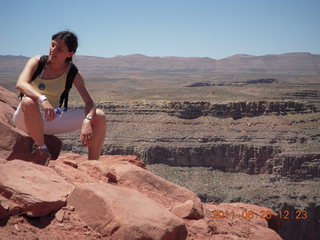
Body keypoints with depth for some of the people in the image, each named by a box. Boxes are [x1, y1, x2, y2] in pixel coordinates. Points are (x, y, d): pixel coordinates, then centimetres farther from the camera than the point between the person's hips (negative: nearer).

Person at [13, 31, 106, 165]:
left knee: (99, 116, -10)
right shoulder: (37, 62, -10)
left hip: (51, 119, 3)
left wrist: (87, 121, -32)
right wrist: (42, 99, -48)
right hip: (26, 119, -3)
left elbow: (89, 103, -10)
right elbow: (20, 84, -30)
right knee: (29, 102, -40)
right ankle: (41, 149, -20)